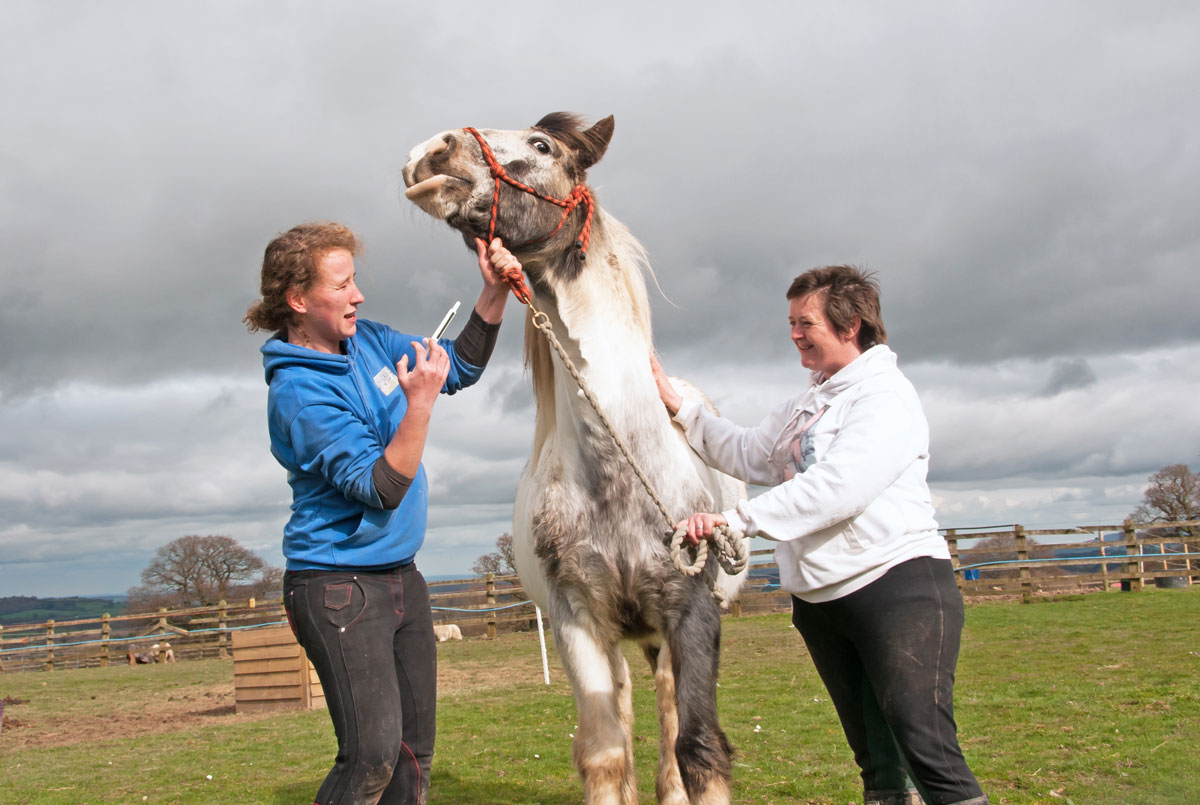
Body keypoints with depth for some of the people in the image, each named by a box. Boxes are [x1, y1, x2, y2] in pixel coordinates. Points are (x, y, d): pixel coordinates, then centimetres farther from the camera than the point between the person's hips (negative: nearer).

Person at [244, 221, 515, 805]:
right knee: (373, 752, -16)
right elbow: (382, 489, -22)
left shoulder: (367, 341, 6)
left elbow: (461, 367, 15)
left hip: (400, 576, 8)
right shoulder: (297, 391, -18)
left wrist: (494, 293, 2)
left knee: (415, 751, 9)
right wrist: (420, 402, -30)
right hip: (339, 585, -8)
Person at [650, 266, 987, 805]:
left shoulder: (886, 396, -11)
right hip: (820, 599, 9)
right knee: (876, 757, 12)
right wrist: (678, 405, 11)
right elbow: (747, 455, 19)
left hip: (897, 584, -8)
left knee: (928, 750, -13)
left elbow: (836, 489, -23)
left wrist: (737, 519, -27)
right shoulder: (806, 405, 19)